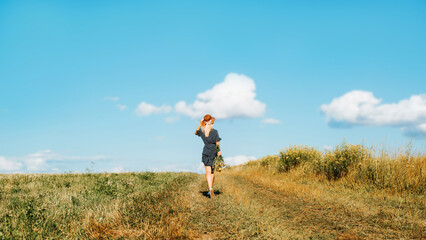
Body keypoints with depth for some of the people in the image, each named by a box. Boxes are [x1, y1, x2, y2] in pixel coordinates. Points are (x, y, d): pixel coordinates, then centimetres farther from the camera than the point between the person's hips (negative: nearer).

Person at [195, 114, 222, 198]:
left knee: (208, 172, -3)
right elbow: (218, 143, -10)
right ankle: (210, 189, 20)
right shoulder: (215, 132, -11)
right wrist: (219, 151, 7)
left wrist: (200, 124, 17)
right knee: (212, 172, 14)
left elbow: (196, 132, 22)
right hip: (214, 153, -1)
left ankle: (210, 189, -22)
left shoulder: (202, 130, -2)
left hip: (206, 152, 1)